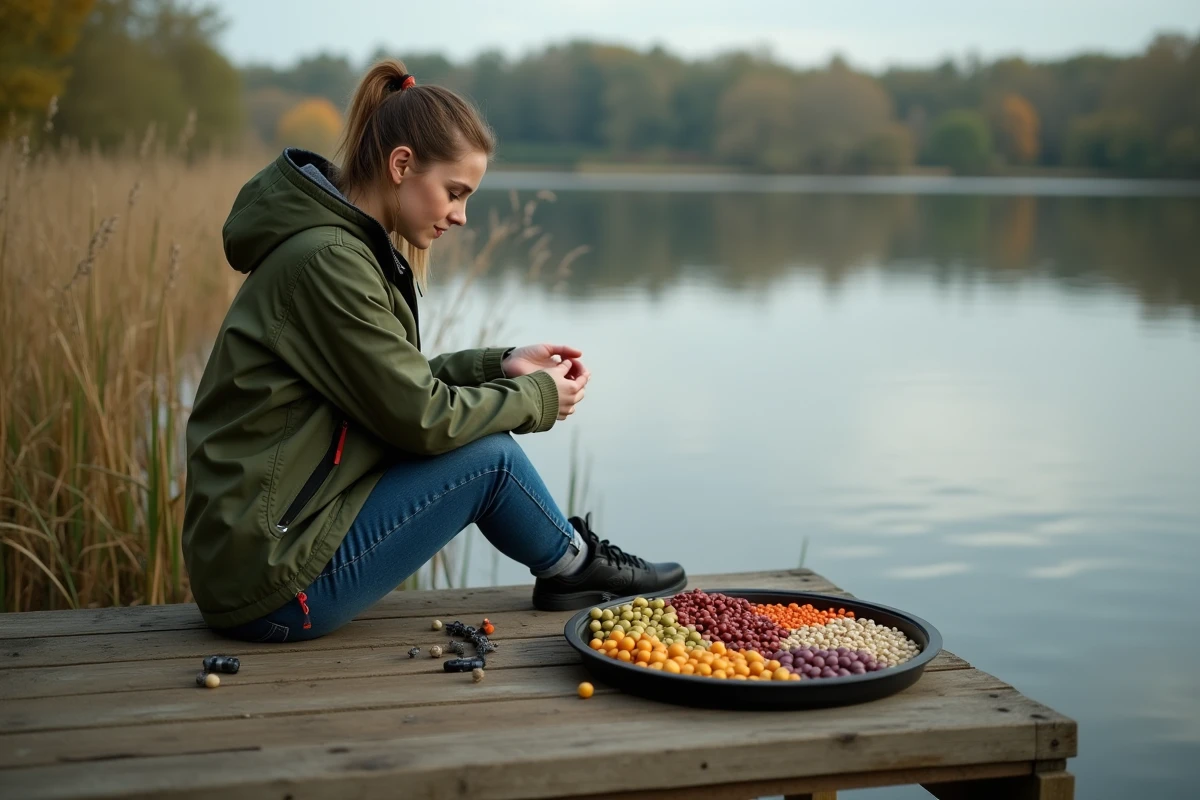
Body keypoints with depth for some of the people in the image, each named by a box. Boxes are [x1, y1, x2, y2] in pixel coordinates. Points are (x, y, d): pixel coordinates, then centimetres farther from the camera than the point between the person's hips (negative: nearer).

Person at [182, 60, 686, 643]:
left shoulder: (347, 244, 9)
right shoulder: (326, 259, -21)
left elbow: (398, 383, 17)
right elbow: (419, 417, -18)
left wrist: (501, 365, 8)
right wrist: (537, 398, -4)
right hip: (275, 584, -9)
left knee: (477, 432, 11)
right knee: (491, 455, -6)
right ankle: (575, 567, 19)